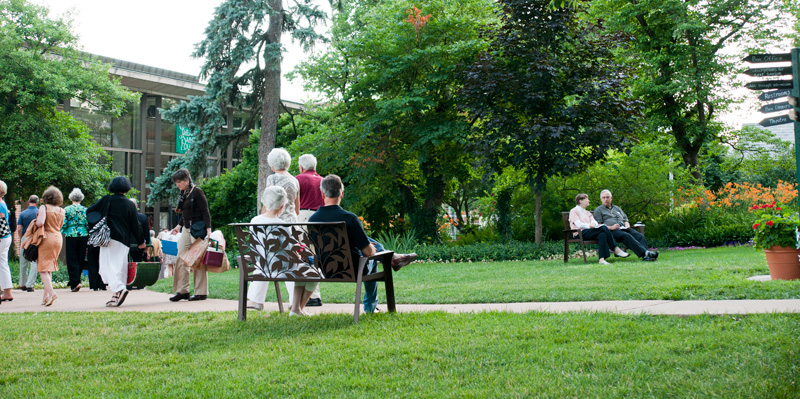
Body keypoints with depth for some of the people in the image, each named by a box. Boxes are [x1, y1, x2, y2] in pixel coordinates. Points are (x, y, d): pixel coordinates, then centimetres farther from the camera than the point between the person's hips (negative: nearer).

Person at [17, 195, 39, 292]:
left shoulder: (22, 213, 1)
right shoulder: (40, 213, -3)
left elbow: (19, 228, -2)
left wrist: (21, 238, 10)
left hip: (25, 238, 2)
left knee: (23, 263, 13)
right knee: (34, 263, 0)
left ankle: (23, 284, 23)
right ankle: (30, 284, -6)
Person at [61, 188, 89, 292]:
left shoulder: (67, 209, -2)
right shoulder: (85, 210, 4)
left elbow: (63, 224, -4)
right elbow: (88, 224, 3)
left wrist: (63, 233, 12)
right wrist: (88, 236, 12)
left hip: (71, 236, -2)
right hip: (83, 235, 2)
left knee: (72, 260, 1)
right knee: (80, 259, 11)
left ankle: (75, 282, -10)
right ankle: (75, 281, 17)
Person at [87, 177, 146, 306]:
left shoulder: (107, 200, 0)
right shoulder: (130, 205, 6)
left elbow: (89, 211, 3)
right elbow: (135, 225, 8)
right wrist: (141, 241, 18)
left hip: (110, 237, -4)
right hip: (124, 239, 4)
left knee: (107, 265, -6)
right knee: (120, 266, 9)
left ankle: (119, 289, -27)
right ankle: (116, 296, 4)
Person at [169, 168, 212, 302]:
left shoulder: (197, 192, -10)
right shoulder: (183, 194, 13)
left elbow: (205, 212, -13)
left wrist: (208, 230, -19)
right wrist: (179, 226, 23)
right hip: (186, 229, 8)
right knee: (181, 259, 4)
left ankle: (201, 293, 2)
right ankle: (182, 291, 9)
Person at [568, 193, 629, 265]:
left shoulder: (587, 212, 30)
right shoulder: (573, 211, 7)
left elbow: (594, 221, 12)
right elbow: (578, 224, -10)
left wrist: (594, 224, -13)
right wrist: (589, 226, -21)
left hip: (589, 232, 7)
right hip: (580, 234, -7)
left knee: (602, 235, -28)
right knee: (604, 228, -27)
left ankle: (602, 259, -39)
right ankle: (616, 250, -28)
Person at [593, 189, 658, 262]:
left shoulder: (616, 208, 32)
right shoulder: (598, 210, 14)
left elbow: (625, 219, 31)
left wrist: (627, 224, 6)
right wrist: (611, 227, -13)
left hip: (623, 228, 6)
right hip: (611, 231, -6)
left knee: (640, 235, -24)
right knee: (627, 236, -36)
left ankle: (645, 256, -44)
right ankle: (644, 253, -50)